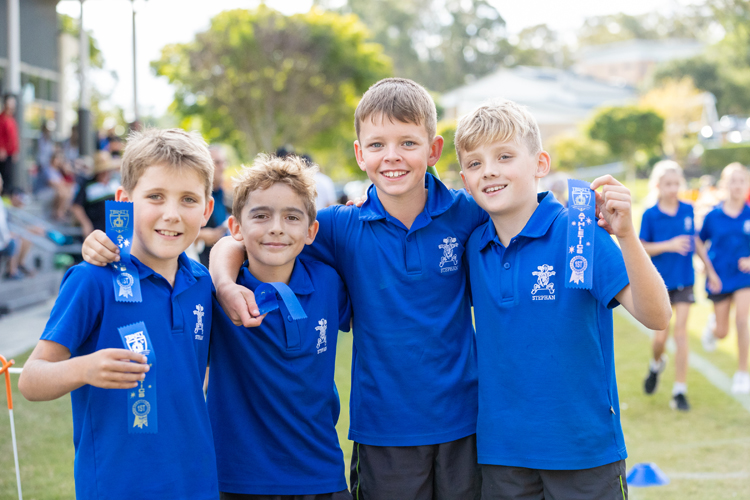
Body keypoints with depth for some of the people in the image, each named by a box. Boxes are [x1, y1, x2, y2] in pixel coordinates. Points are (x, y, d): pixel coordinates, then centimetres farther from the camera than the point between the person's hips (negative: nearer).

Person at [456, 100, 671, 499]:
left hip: (584, 447, -3)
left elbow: (656, 317, -18)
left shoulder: (580, 234, -12)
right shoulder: (474, 248, 1)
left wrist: (625, 234, -33)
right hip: (501, 448, 4)